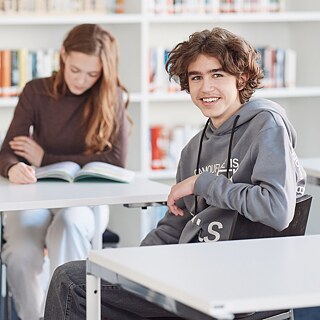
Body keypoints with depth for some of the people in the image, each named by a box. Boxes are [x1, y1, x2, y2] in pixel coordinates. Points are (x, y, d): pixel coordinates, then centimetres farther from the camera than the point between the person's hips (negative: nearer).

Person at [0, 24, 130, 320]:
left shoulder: (112, 98, -2)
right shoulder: (36, 92, 1)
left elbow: (115, 160, -10)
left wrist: (45, 158, -11)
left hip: (85, 198, -1)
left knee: (69, 224, -38)